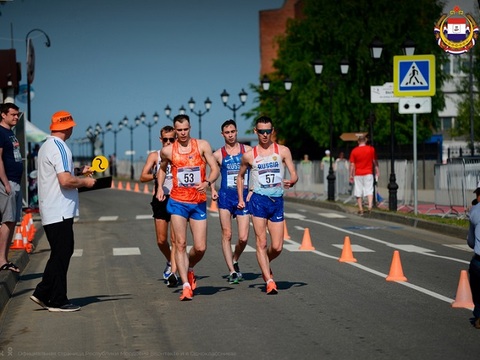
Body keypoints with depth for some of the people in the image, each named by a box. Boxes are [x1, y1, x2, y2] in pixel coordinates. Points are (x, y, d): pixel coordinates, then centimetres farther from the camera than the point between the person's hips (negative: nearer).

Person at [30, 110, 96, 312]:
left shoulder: (46, 146, 15)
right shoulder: (59, 148, -16)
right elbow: (66, 180, -25)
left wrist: (78, 171, 22)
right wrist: (85, 182, -9)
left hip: (50, 211, 10)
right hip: (60, 212, -10)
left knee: (60, 253, 15)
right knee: (61, 254, -3)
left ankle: (42, 294, 16)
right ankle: (58, 301, 2)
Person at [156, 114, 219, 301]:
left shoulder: (202, 145, 0)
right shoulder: (167, 150, 3)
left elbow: (215, 168, -3)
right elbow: (162, 168, 22)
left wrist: (207, 182, -22)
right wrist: (160, 187, 8)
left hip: (199, 203, 0)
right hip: (178, 202, 0)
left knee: (200, 248, -1)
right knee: (180, 244, -9)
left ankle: (189, 269, 30)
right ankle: (186, 286, -7)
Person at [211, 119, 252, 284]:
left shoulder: (248, 150, 5)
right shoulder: (218, 154, 4)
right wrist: (213, 189, 3)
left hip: (243, 197, 0)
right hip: (225, 197, 0)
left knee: (243, 238, -4)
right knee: (227, 235, -5)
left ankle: (234, 261, 24)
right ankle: (232, 271, 1)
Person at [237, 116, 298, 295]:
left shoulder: (283, 151, 4)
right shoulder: (249, 155, 4)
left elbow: (294, 175, 1)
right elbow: (240, 176, 18)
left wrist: (291, 182, -22)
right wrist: (241, 199, 9)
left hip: (277, 201, 1)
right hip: (258, 199, -1)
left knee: (277, 247, 1)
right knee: (261, 242, -9)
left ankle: (265, 264, 33)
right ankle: (269, 281, -7)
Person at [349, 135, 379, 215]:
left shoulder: (354, 151, -2)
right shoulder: (371, 149, 0)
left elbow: (352, 164, -2)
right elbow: (375, 161, 9)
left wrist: (351, 175, 3)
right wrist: (377, 171, 19)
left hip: (358, 174, 0)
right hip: (368, 173, 0)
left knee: (358, 193, 5)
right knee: (369, 190, 0)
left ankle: (360, 210, 6)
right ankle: (370, 205, -21)